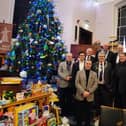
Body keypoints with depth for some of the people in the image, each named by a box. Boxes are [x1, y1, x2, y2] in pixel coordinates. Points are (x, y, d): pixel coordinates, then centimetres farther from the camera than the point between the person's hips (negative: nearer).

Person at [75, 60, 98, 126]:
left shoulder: (94, 74, 9)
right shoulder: (79, 72, 5)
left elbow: (95, 84, 0)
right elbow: (77, 83, -4)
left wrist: (89, 92, -14)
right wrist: (83, 92, -15)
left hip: (89, 97, 1)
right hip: (80, 96, -1)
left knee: (88, 113, 9)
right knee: (79, 112, 7)